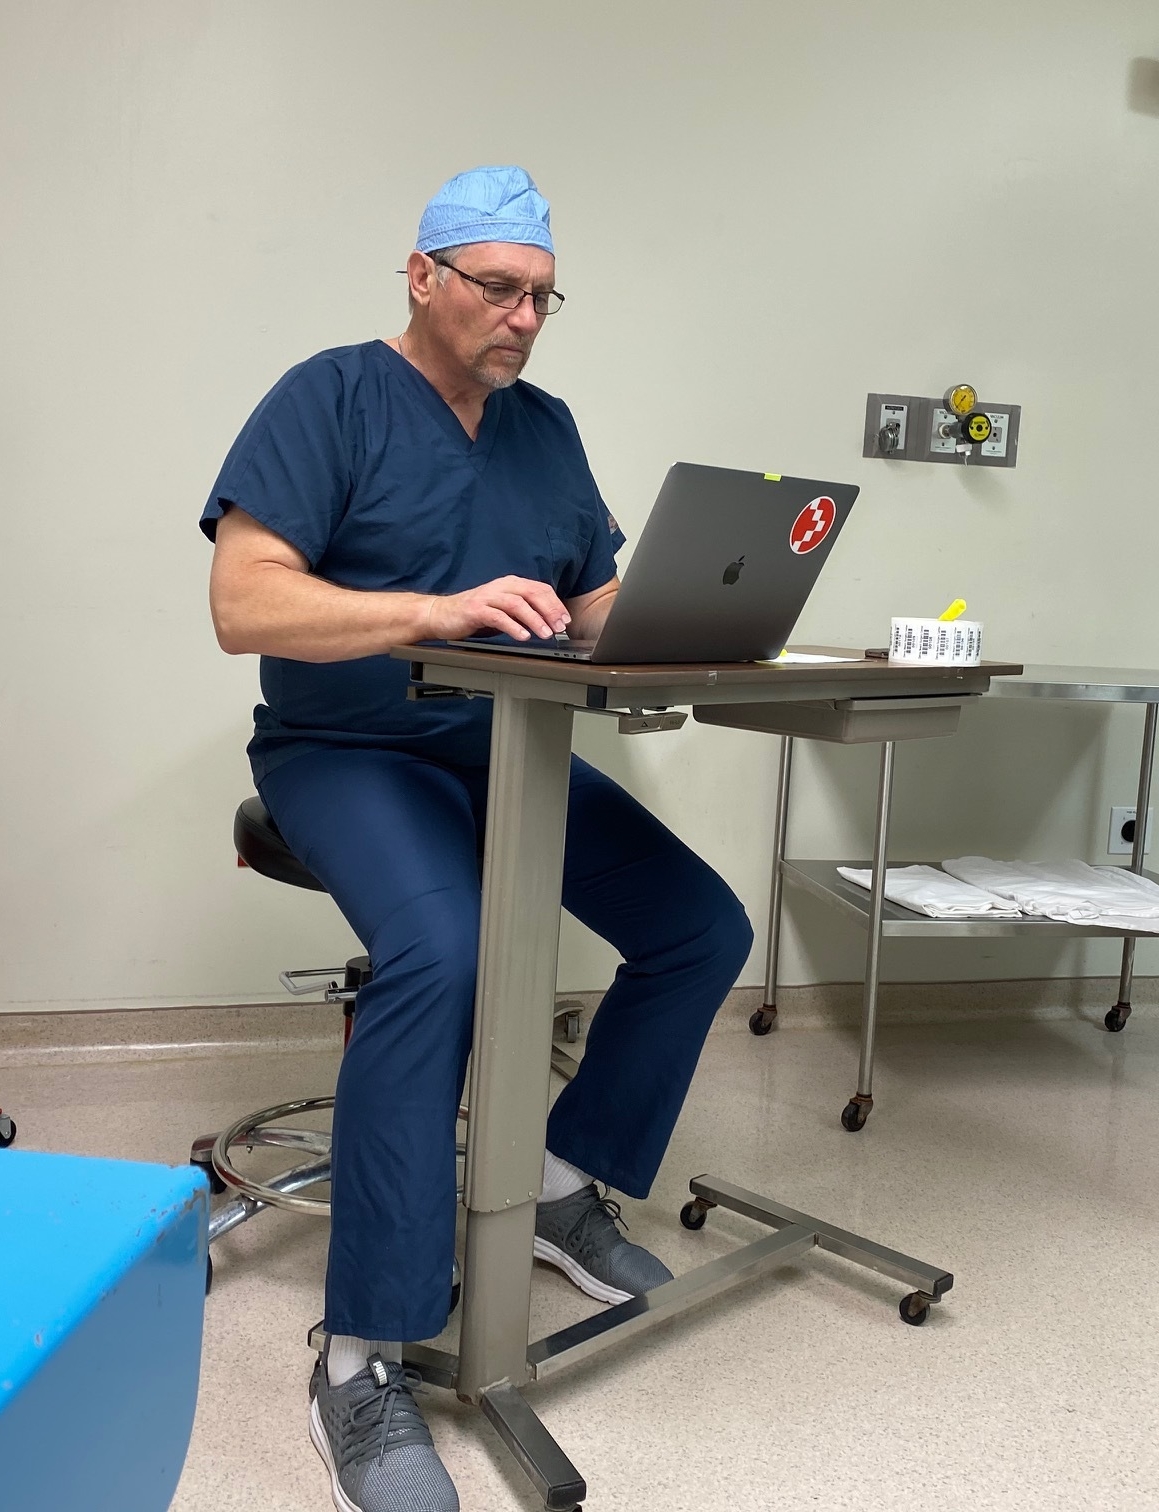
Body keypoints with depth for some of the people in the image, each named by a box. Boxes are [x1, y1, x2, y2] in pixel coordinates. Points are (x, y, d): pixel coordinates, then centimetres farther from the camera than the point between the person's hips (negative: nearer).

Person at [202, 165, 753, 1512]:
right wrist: (439, 609, -31)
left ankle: (568, 1185, 12)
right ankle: (361, 1366, -22)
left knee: (703, 929, -8)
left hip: (510, 748, 6)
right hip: (347, 752, -6)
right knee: (437, 951, -35)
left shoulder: (545, 428, 14)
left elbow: (600, 607, 12)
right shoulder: (331, 399, -6)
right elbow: (243, 604, -18)